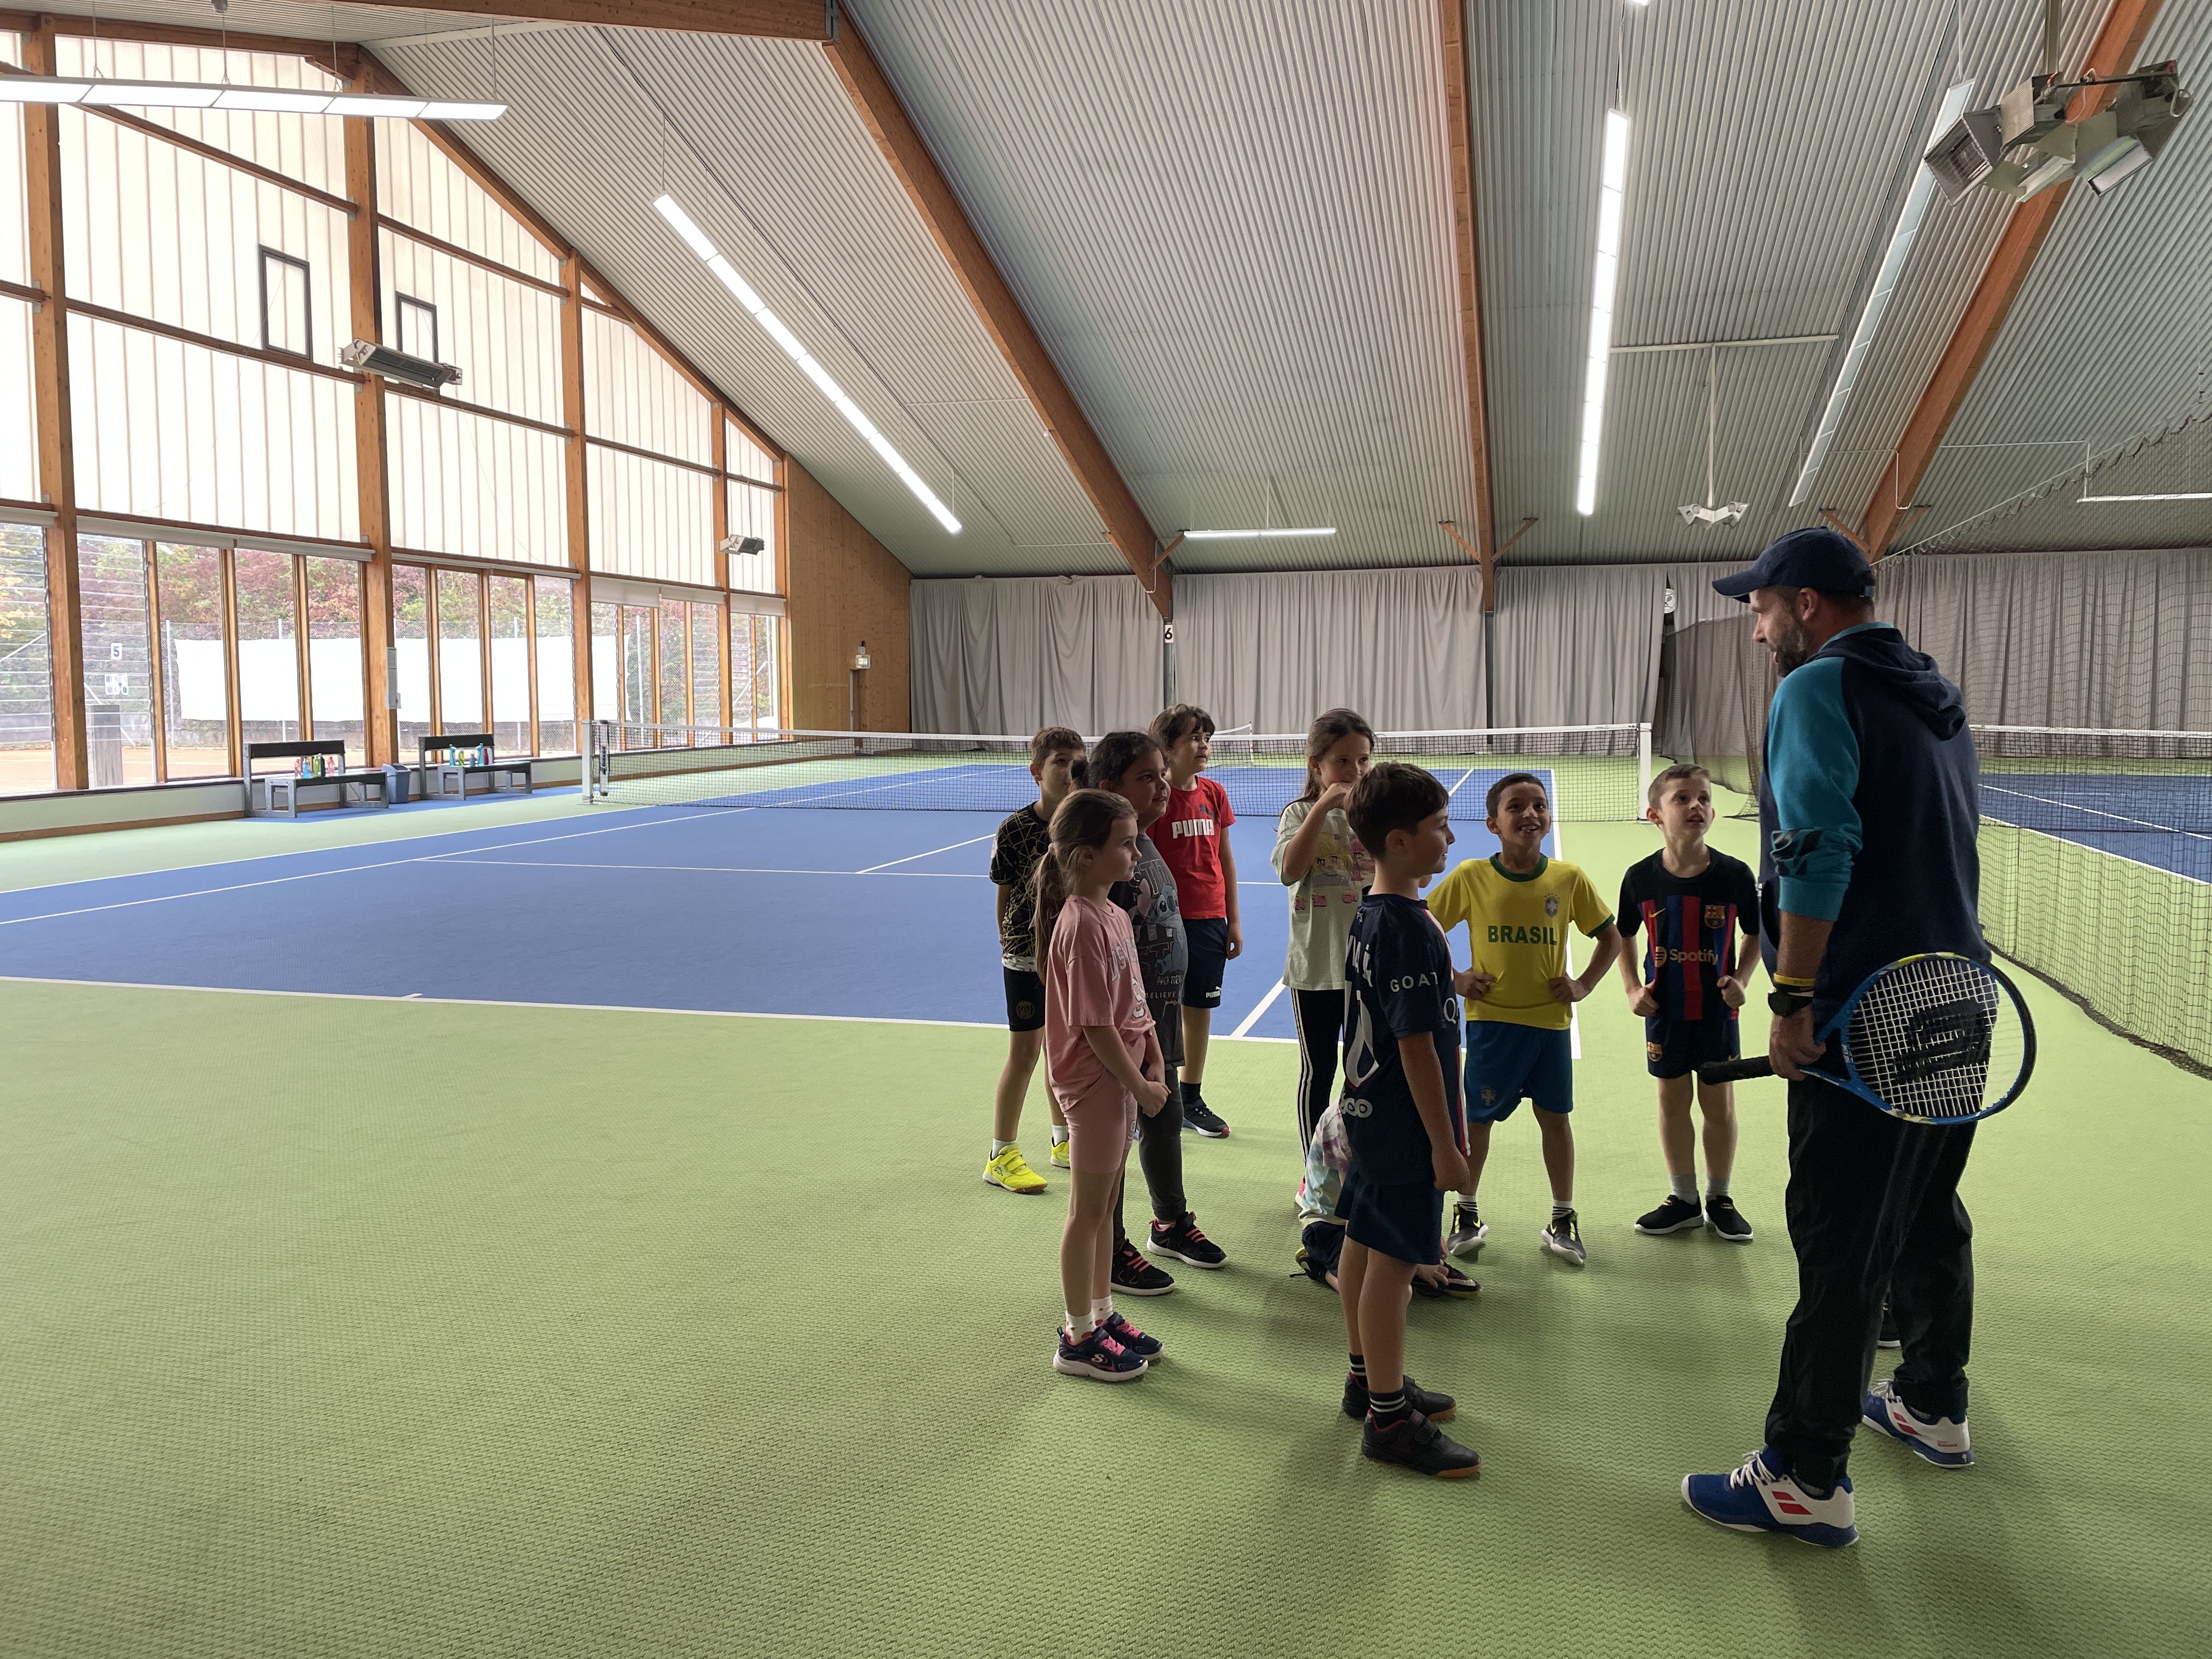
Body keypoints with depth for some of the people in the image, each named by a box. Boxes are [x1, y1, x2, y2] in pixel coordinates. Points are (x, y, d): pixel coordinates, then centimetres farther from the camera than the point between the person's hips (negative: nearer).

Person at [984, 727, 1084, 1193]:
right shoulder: (1015, 829, -13)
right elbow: (1005, 896, -4)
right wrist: (1008, 945, 0)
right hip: (1027, 954, -4)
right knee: (1025, 1052, 0)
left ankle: (1064, 1141, 33)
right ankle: (1001, 1157, 12)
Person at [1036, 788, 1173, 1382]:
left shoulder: (1115, 914, 7)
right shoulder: (1082, 926, -23)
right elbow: (1096, 1025, -22)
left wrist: (1155, 1064, 3)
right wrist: (1139, 1084, -13)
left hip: (1124, 1078, 9)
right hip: (1094, 1082, -9)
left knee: (1104, 1205, 19)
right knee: (1088, 1211, 4)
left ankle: (1103, 1315, 33)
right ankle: (1078, 1339, 18)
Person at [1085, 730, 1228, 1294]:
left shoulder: (1147, 846, 7)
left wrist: (1166, 1012, 20)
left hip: (1159, 1012, 10)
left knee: (1164, 1118, 23)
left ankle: (1171, 1223, 42)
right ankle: (1110, 1252, 21)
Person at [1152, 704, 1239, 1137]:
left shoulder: (1215, 794, 7)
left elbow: (1225, 858, 12)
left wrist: (1233, 920, 11)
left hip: (1210, 919, 5)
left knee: (1200, 1008, 13)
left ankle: (1192, 1101, 26)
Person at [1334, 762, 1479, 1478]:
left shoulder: (1368, 916, 7)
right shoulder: (1411, 929, -23)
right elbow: (1417, 1045, -23)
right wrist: (1445, 1145, -18)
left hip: (1368, 1108, 10)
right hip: (1404, 1122, -10)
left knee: (1363, 1244, 18)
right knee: (1393, 1261, -1)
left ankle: (1368, 1378, 33)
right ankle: (1389, 1418, 9)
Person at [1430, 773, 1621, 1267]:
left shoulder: (1569, 879, -4)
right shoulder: (1470, 878, -8)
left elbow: (1610, 936, 9)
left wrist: (1584, 983, 0)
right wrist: (1453, 978, -4)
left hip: (1550, 1018, 1)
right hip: (1490, 1018, -1)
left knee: (1555, 1116, 10)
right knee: (1477, 1117, 7)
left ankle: (1562, 1221, 25)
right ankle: (1467, 1214, 25)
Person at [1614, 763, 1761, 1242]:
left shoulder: (1734, 874, -12)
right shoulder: (1641, 878, -9)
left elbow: (1754, 934, 4)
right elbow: (1623, 937, 6)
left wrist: (1740, 979, -9)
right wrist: (1633, 990, -3)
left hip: (1717, 1009, -1)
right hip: (1664, 1009, 1)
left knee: (1719, 1103, 8)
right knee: (1672, 1101, 11)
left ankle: (1719, 1198, 26)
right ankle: (1683, 1199, 26)